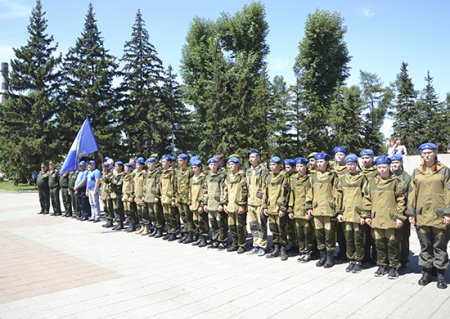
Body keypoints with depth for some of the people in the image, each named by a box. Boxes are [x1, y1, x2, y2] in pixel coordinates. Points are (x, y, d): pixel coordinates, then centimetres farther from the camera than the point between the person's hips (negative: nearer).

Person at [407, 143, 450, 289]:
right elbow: (412, 193, 8)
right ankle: (426, 272, 21)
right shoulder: (417, 172, 9)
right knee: (425, 246, 11)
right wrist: (411, 212, 4)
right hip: (421, 215, 3)